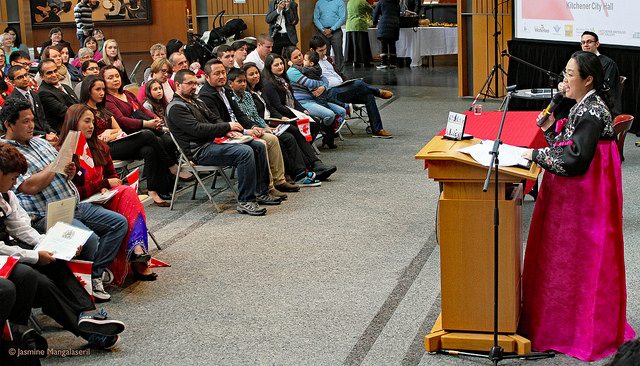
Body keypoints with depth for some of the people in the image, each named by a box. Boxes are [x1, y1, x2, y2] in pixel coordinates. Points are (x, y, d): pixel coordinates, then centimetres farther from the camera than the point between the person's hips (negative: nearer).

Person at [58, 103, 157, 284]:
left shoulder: (100, 148, 15)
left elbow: (112, 176, 21)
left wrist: (106, 189, -4)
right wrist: (104, 184, -8)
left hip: (103, 200, 6)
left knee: (128, 192, -28)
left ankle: (137, 249, -42)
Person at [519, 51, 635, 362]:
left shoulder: (593, 112, -21)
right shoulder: (584, 106, 11)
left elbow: (576, 158, -26)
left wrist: (537, 155, -18)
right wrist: (551, 128, 0)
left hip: (584, 197, -10)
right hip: (570, 193, 10)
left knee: (577, 255, 0)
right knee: (563, 254, 16)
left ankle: (583, 328, 13)